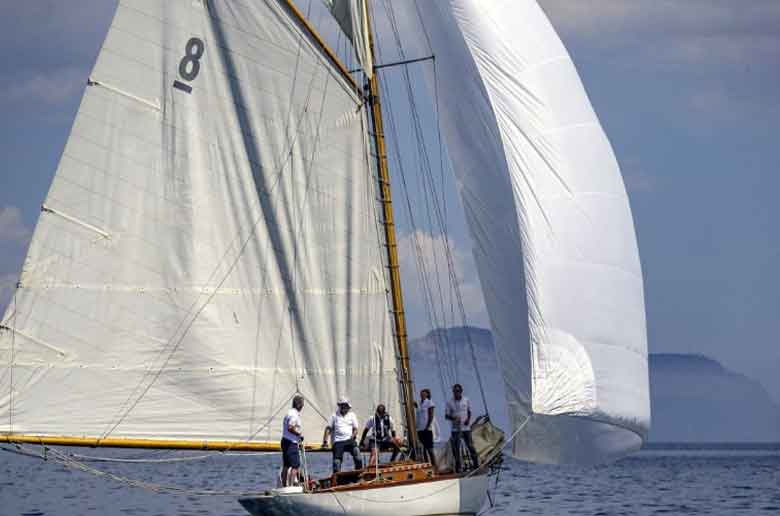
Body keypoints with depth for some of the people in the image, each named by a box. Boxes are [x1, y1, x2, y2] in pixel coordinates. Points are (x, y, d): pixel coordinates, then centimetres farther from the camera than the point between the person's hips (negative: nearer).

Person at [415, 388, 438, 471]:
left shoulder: (429, 403, -2)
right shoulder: (419, 404, 15)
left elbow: (431, 416, -8)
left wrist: (428, 426, -16)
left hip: (427, 429, -6)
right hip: (420, 429, 6)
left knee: (429, 448, -9)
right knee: (423, 449, 5)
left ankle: (434, 466, -9)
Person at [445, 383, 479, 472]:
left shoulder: (466, 400, 5)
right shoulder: (449, 403, -1)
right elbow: (446, 416, 1)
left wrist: (468, 419, -5)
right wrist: (453, 418, -19)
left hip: (466, 428, 1)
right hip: (455, 429, -1)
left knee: (470, 445, 0)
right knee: (456, 448, -1)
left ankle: (475, 463, 9)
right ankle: (458, 466, 5)